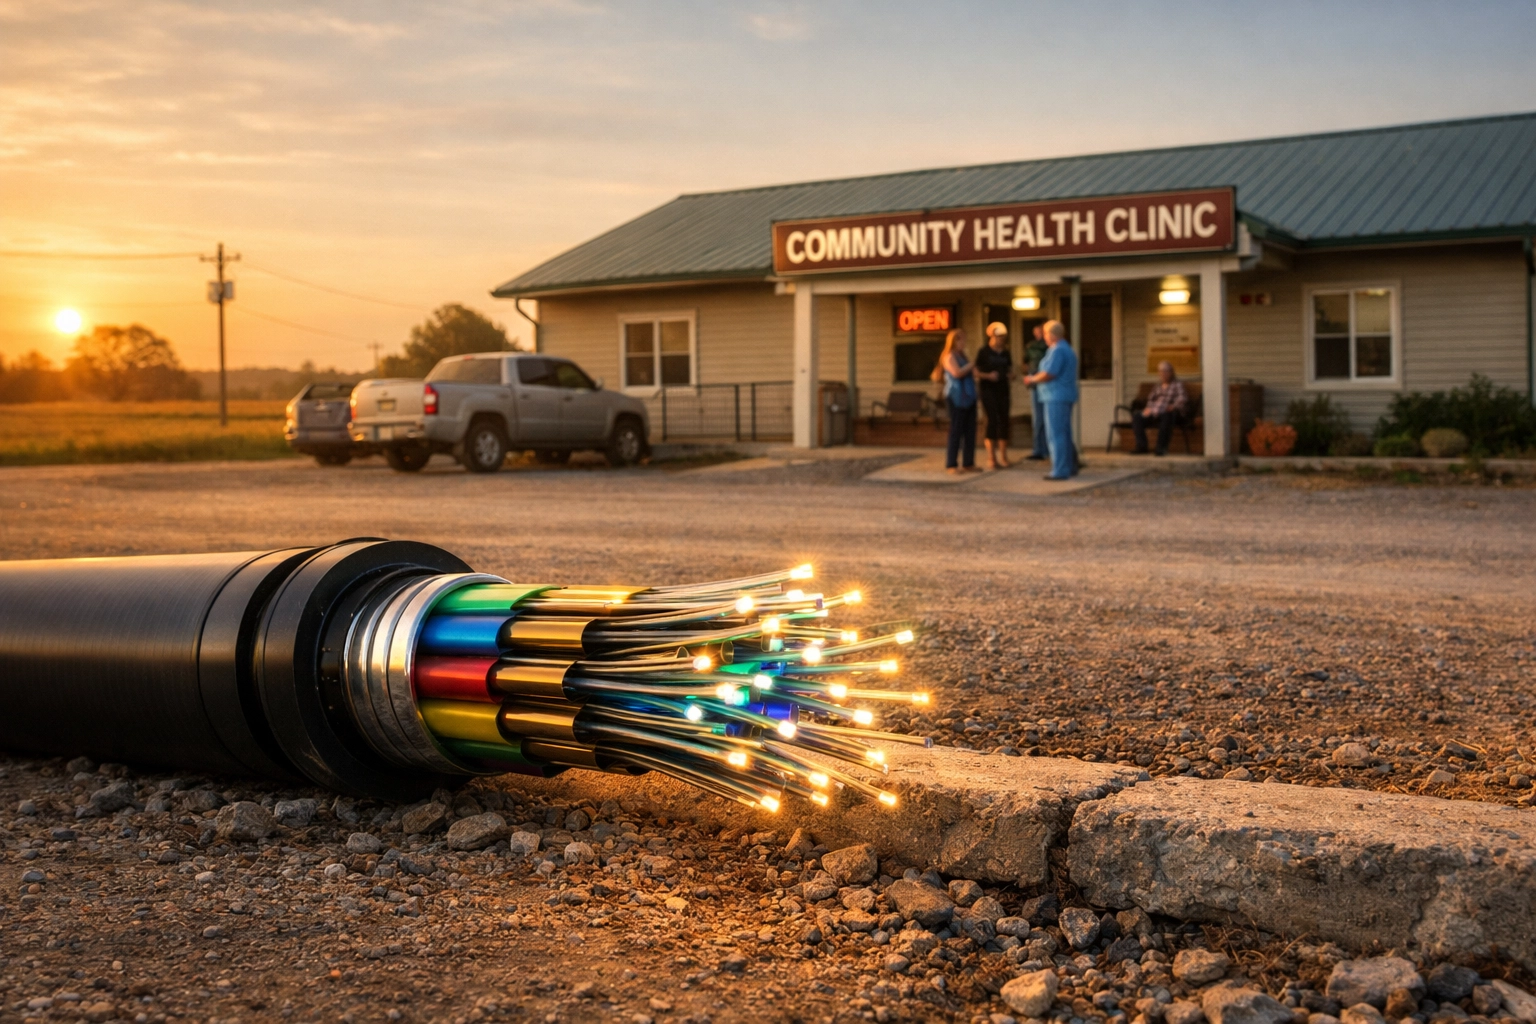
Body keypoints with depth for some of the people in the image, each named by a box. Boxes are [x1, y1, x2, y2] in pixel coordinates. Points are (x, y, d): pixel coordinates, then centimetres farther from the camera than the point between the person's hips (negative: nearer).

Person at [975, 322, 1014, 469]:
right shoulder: (984, 352, -4)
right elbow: (976, 371, -4)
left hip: (1003, 390, 5)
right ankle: (991, 457, -4)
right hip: (988, 390, -5)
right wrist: (988, 376, -19)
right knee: (992, 420, -9)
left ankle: (1003, 457, 14)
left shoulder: (1006, 353, 10)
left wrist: (1010, 376, -3)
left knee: (1004, 421, 5)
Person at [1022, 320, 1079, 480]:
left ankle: (1060, 471, -7)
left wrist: (1033, 379, -2)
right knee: (1065, 434, 16)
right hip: (1066, 397, 10)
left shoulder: (1057, 351, -15)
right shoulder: (1068, 350, 17)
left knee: (1056, 435, -7)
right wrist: (1036, 378, 18)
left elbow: (1048, 374, -19)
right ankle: (1070, 467, 21)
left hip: (1056, 398, -10)